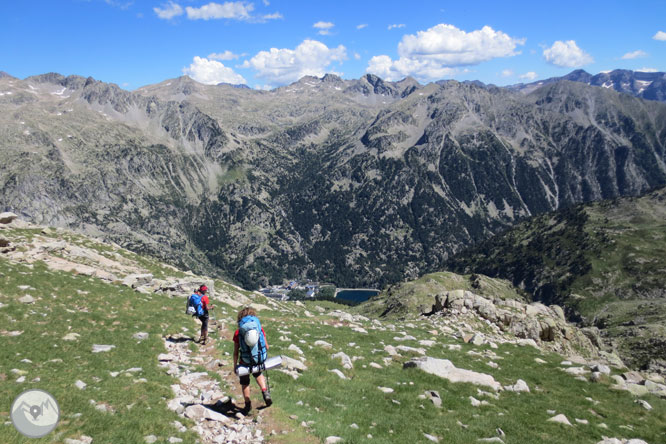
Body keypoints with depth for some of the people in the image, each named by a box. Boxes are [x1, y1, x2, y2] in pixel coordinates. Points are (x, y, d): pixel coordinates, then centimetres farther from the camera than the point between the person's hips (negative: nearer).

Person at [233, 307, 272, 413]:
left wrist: (235, 365, 4)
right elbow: (266, 347, -4)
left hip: (244, 362, -2)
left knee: (245, 383, 20)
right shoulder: (260, 329, -10)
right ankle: (265, 391, 15)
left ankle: (248, 405, 31)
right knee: (258, 374, 33)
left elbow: (236, 352, -9)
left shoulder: (238, 332, -14)